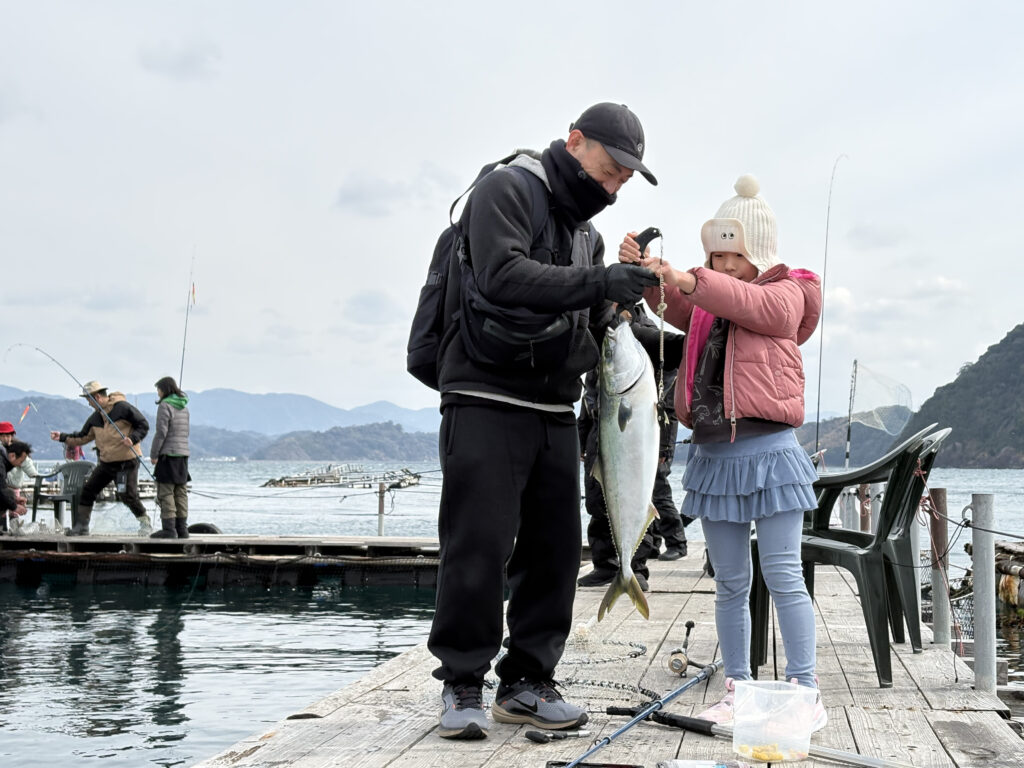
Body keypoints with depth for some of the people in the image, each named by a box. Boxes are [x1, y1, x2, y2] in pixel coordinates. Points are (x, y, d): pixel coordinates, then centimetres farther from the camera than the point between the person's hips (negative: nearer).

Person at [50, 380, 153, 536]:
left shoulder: (123, 407, -12)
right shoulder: (95, 417, 11)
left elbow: (143, 425, -10)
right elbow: (83, 437, 17)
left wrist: (132, 439, -25)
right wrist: (62, 437, 8)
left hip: (127, 461, -7)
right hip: (106, 463, 8)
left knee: (128, 495, -12)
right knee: (88, 490, 5)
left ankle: (145, 523, 6)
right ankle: (81, 526, 14)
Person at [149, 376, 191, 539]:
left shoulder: (165, 406, -9)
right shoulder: (184, 408, 14)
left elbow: (161, 432, -15)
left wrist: (153, 454, -8)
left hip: (168, 454, -7)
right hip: (183, 454, 8)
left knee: (165, 492, -5)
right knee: (180, 492, 8)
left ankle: (169, 529, -8)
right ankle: (182, 528, 9)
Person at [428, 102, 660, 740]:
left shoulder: (588, 234, 21)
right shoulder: (507, 191, -4)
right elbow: (503, 276, -21)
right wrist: (599, 284, -26)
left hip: (556, 412, 8)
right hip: (487, 401, -8)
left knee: (554, 550, 5)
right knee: (480, 546, -8)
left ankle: (526, 682, 15)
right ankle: (462, 683, 5)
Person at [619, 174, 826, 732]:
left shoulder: (787, 294, -1)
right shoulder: (707, 294, 17)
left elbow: (749, 302, -21)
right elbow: (673, 309, 0)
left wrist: (685, 280, -35)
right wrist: (644, 272, -19)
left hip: (768, 451, -5)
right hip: (713, 453, 6)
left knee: (783, 577, -4)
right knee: (730, 582, 9)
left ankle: (804, 691, 3)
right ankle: (737, 690, 16)